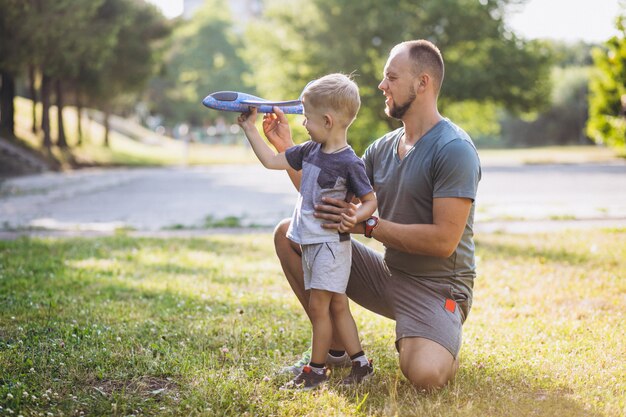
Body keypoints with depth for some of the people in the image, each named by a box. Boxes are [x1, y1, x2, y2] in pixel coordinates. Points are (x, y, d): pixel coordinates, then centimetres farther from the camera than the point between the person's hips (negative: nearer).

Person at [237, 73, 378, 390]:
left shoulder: (350, 163, -17)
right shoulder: (310, 151, 6)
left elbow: (370, 201, -11)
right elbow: (271, 161, 14)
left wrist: (355, 217, -30)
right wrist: (250, 128, 14)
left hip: (331, 242, -8)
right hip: (308, 241, 8)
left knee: (317, 305, -4)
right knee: (336, 305, 12)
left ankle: (316, 369, 7)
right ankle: (360, 363, 20)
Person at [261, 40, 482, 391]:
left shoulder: (455, 150, -17)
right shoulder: (383, 148, 7)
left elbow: (444, 240, -23)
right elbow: (328, 201, 10)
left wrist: (367, 224, -21)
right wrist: (286, 147, 3)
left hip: (436, 286, -7)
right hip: (387, 273, 7)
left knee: (425, 374, -34)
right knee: (288, 234, 1)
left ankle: (444, 342, 5)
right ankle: (337, 347, 7)